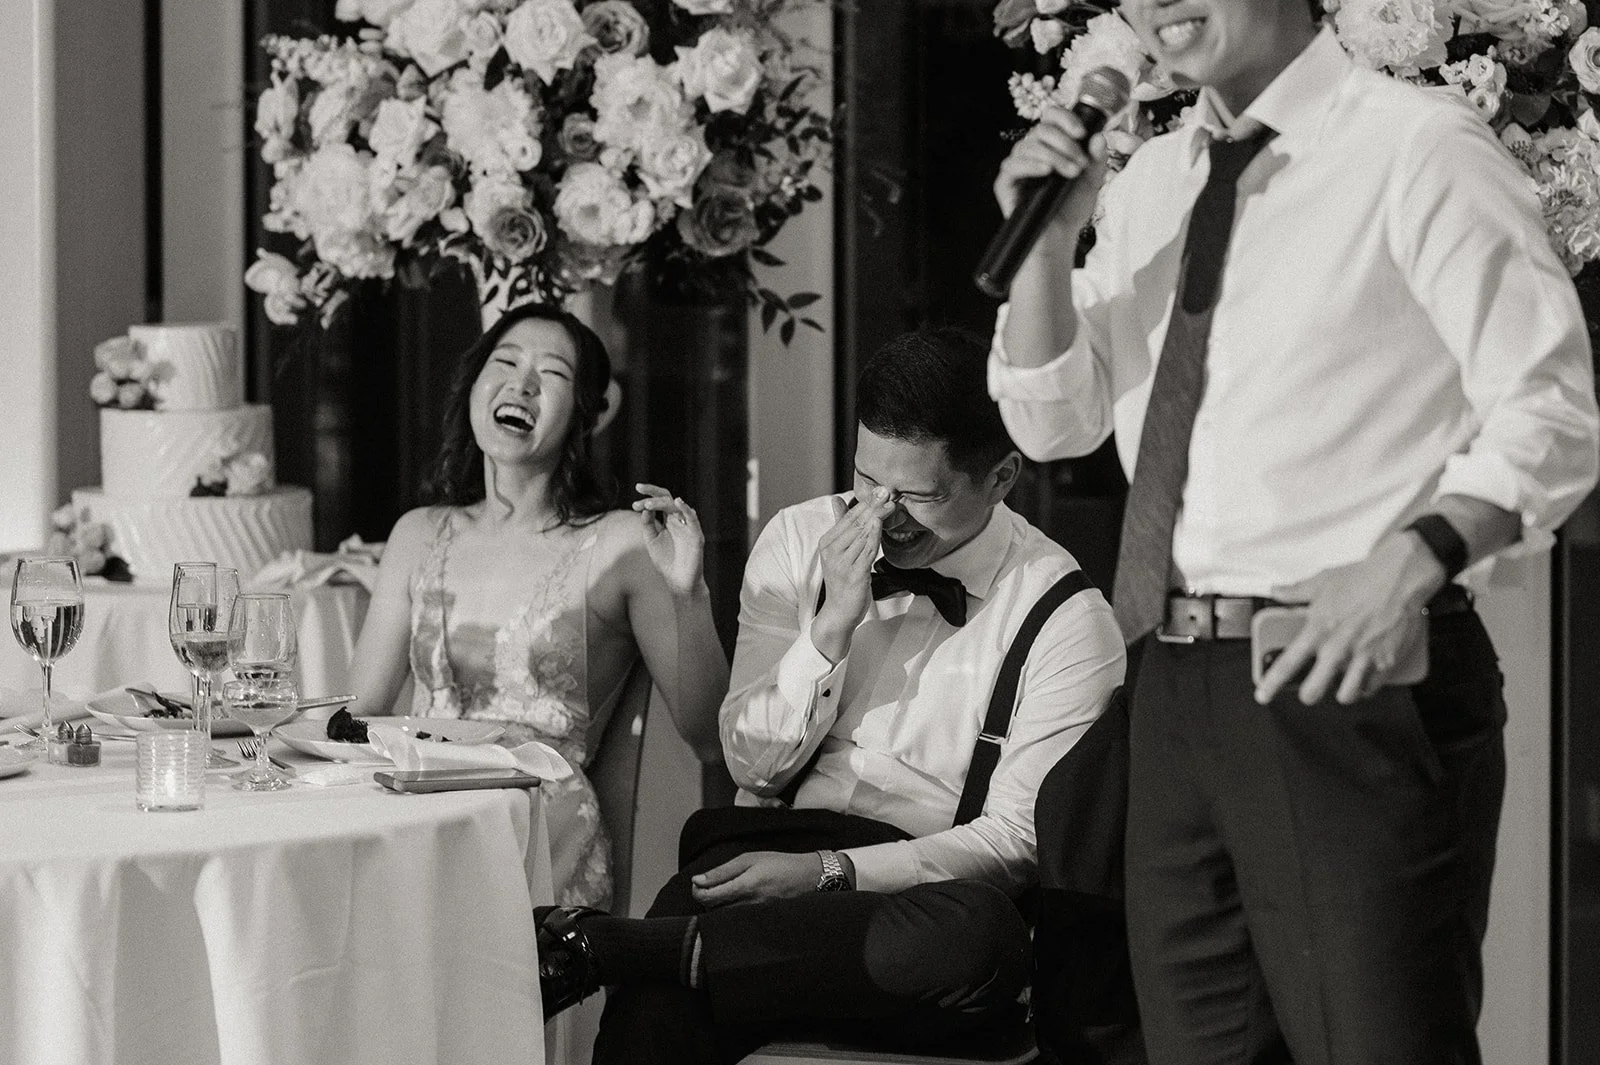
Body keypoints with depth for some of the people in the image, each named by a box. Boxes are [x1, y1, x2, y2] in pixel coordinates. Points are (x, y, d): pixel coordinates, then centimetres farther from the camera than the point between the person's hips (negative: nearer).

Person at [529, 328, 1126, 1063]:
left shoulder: (1065, 616, -3)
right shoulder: (798, 541, 9)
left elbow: (1014, 838, -6)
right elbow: (754, 766, 6)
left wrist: (827, 870, -17)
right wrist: (832, 624, -9)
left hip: (928, 891, 0)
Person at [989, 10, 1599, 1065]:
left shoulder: (1418, 149, -8)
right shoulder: (1149, 184, 13)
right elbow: (1055, 421, 17)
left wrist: (1416, 554, -26)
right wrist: (1046, 237, 1)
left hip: (1355, 686, -7)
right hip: (1178, 690, 7)